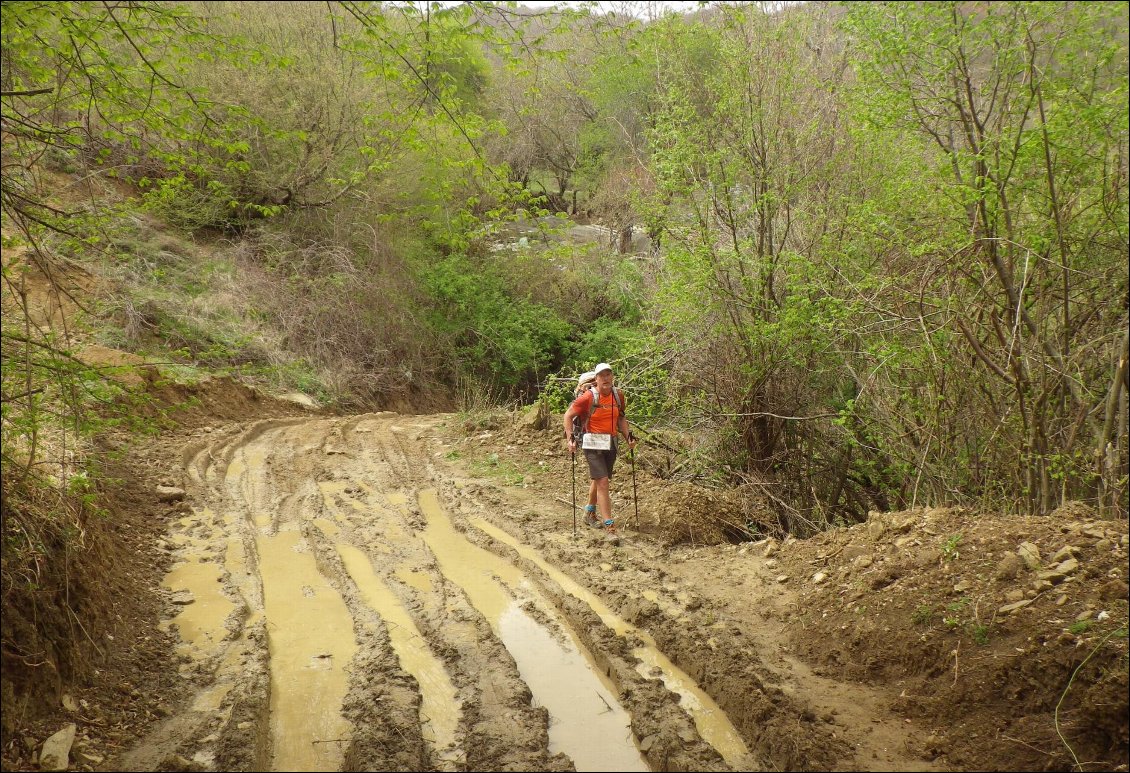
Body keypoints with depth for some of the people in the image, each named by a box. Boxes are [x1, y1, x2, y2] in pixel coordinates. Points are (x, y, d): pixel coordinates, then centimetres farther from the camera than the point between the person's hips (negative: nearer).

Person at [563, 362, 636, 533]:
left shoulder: (618, 395, 2)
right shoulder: (588, 397, -14)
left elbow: (621, 418, 18)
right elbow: (568, 416, -6)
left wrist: (629, 436, 8)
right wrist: (570, 439, -12)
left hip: (611, 444, 6)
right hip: (593, 444, -6)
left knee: (598, 480, 21)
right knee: (603, 482, -12)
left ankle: (590, 513, 42)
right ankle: (609, 525, -10)